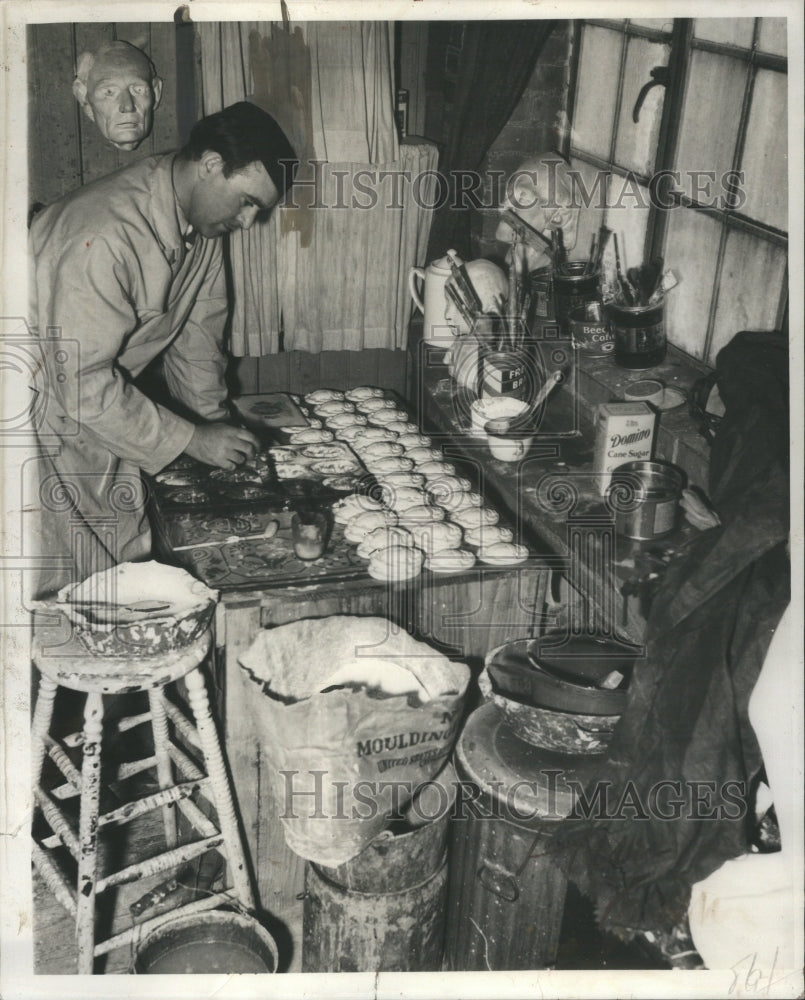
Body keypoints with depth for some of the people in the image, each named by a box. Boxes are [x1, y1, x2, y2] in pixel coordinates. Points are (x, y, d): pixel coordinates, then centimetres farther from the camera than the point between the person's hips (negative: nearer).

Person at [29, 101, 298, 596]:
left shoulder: (202, 220, -4)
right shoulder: (106, 235, -35)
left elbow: (198, 333, 6)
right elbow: (84, 383, -33)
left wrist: (217, 427, 3)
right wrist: (192, 440, -26)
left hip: (106, 406, 9)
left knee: (130, 564, 11)